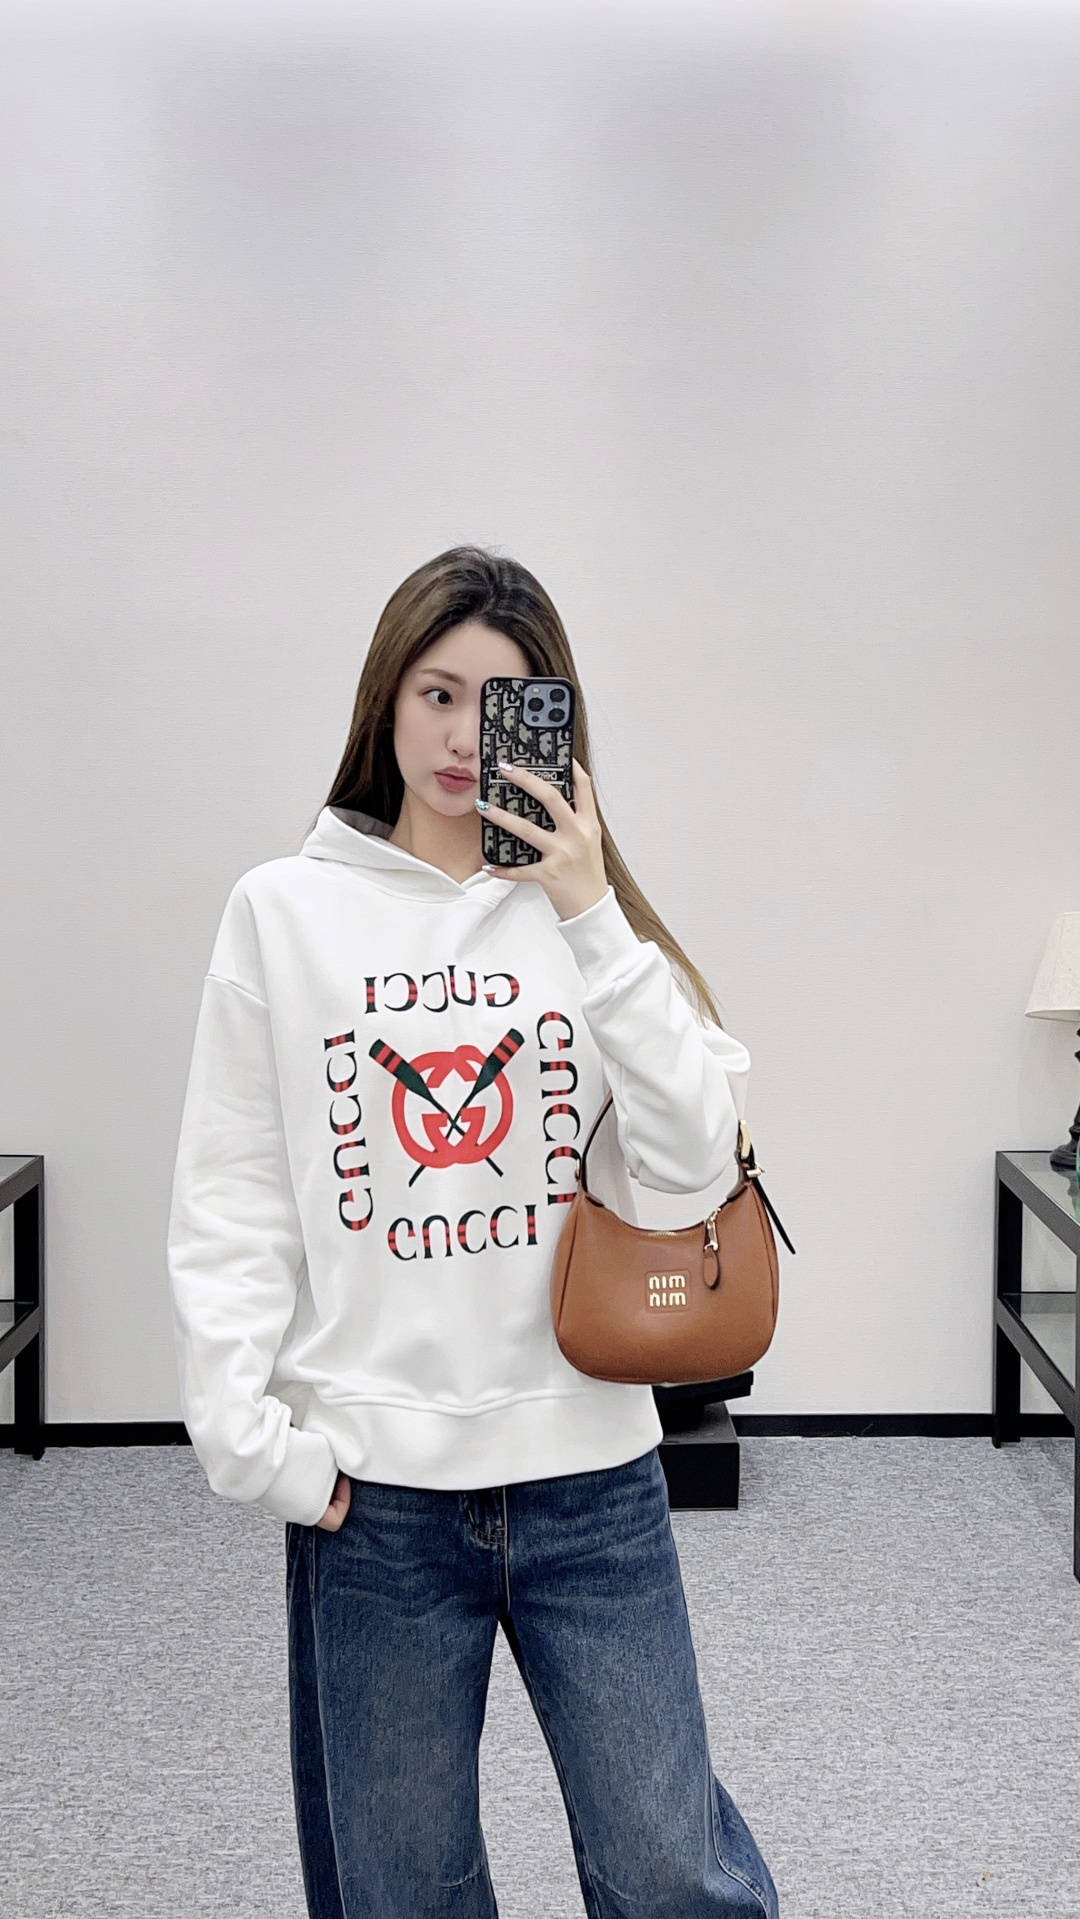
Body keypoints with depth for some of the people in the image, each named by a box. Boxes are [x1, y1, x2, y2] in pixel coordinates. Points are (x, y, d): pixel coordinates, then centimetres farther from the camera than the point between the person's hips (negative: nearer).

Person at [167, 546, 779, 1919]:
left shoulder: (593, 911, 4)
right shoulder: (284, 912, 1)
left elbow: (696, 1164, -7)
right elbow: (232, 1202, 0)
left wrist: (591, 924, -13)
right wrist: (249, 1432, -8)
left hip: (590, 1468, 1)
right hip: (368, 1487, 0)